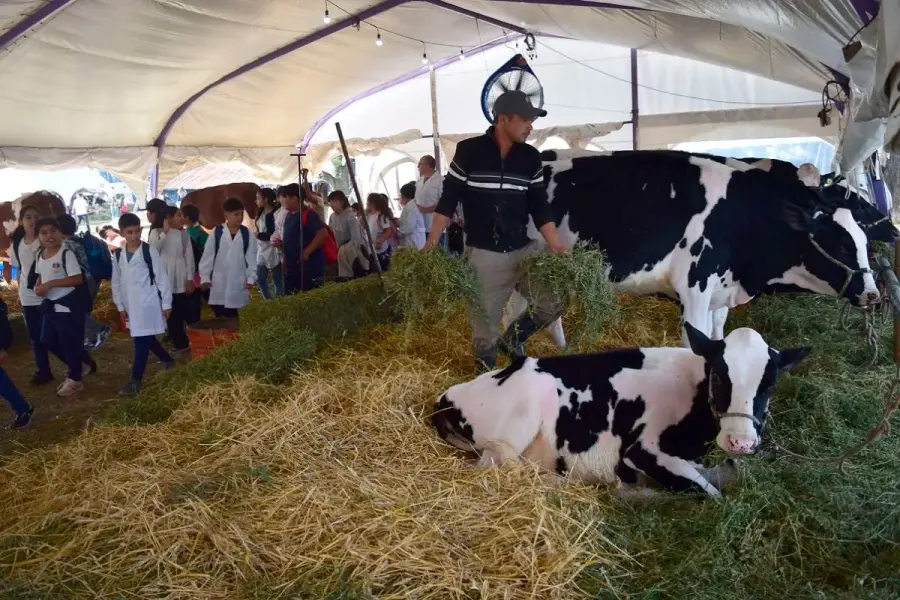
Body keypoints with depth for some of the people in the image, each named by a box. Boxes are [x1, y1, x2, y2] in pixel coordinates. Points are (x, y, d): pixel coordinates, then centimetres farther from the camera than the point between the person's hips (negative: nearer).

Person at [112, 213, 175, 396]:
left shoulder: (149, 251, -8)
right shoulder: (118, 255, 6)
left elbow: (162, 278, -6)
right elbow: (116, 282, 13)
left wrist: (166, 303, -6)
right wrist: (120, 306, 12)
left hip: (148, 303, -6)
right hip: (131, 306, 6)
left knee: (142, 341, -6)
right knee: (147, 339, 15)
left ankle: (135, 380, -2)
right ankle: (168, 361, 36)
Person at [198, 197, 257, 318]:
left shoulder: (247, 234, 0)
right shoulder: (216, 232, -3)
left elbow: (251, 258, 3)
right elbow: (207, 256, 1)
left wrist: (251, 278, -3)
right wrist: (205, 277, -2)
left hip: (238, 283, 0)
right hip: (218, 282, 0)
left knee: (232, 316, 5)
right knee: (219, 316, 6)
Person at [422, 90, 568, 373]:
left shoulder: (531, 157, 3)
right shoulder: (468, 151, -7)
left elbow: (540, 206, 6)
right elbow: (449, 199, -3)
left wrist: (557, 247, -4)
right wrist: (431, 244, -9)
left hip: (524, 249, 4)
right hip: (484, 254, -3)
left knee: (555, 302, -3)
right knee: (485, 323, 3)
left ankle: (513, 338, 22)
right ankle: (487, 371, 27)